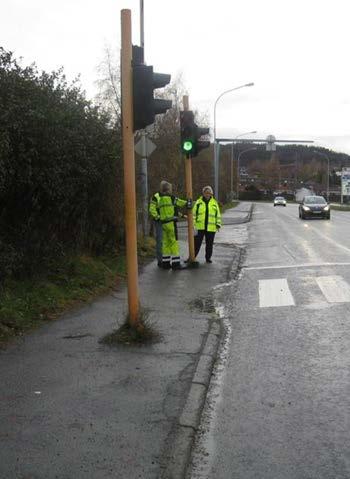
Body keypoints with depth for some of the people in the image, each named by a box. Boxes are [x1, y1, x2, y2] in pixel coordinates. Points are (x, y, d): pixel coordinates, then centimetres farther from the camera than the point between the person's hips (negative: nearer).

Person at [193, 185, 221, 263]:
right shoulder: (198, 202, 4)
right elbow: (194, 214, 6)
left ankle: (208, 258, 20)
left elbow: (218, 215, 11)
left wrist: (218, 224, 5)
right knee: (197, 242, -2)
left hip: (211, 228, 1)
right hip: (200, 227, -1)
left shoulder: (214, 203, 8)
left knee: (209, 244, 8)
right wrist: (193, 224, 1)